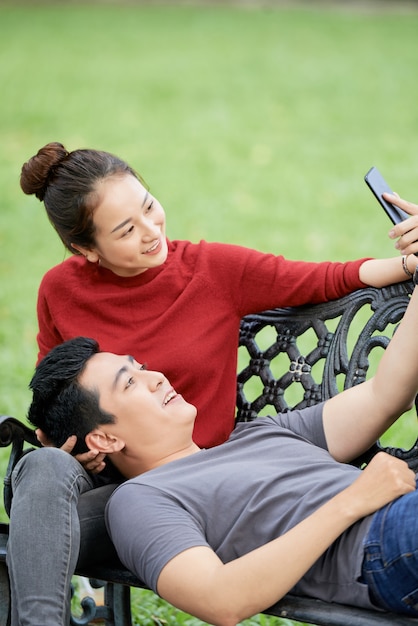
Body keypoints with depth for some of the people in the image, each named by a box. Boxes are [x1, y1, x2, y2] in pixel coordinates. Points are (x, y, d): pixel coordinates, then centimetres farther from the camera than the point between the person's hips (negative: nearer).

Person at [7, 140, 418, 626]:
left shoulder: (215, 269, -3)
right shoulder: (60, 290, 1)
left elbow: (328, 280, 5)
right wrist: (58, 440, -7)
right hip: (97, 471, 2)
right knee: (44, 467, -35)